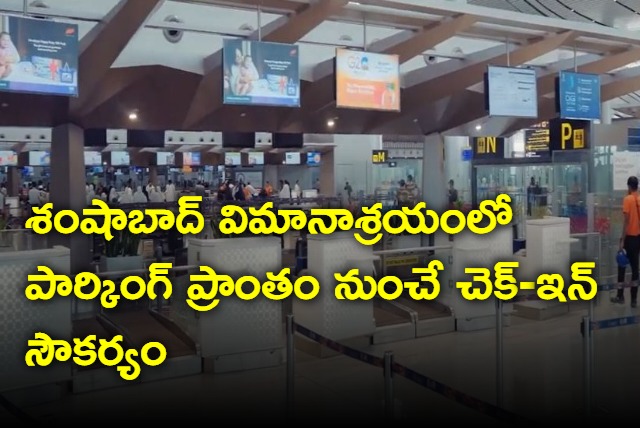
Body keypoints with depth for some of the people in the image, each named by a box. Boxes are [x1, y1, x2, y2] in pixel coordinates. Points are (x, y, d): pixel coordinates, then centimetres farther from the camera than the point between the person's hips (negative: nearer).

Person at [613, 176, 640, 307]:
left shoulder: (627, 199, -12)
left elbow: (626, 221, -16)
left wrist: (622, 240, -14)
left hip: (629, 237, -5)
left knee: (622, 266, 6)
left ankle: (620, 296, 11)